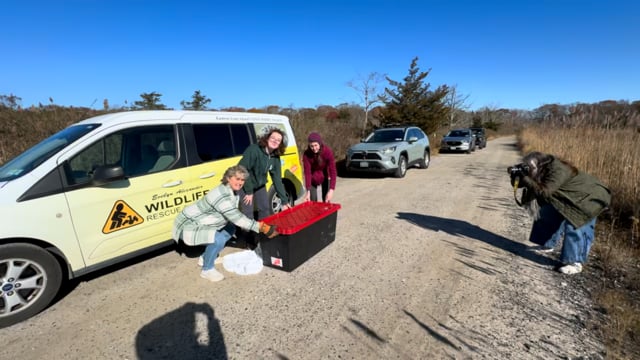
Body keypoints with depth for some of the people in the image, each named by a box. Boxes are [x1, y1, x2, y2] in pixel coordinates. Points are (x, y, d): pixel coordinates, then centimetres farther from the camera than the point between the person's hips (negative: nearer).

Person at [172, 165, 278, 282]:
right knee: (218, 239, -28)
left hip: (201, 222, 10)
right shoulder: (221, 195, -31)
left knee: (230, 228, 16)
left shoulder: (234, 192, -1)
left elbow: (235, 217, 6)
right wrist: (258, 227, -28)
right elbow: (236, 217, -33)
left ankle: (205, 257, 25)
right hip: (190, 226, -10)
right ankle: (207, 270, -2)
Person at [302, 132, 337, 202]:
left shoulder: (327, 151, -29)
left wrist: (331, 190, -38)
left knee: (326, 201, 0)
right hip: (313, 179, 1)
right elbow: (307, 173, -24)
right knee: (313, 202, -1)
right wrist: (308, 191, -30)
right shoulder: (306, 154, -26)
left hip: (325, 178, 0)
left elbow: (333, 171, -30)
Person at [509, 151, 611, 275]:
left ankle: (575, 263, -10)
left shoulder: (557, 171, -36)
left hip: (589, 197, -10)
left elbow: (543, 192, -42)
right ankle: (548, 245, 30)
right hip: (572, 196, 10)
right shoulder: (544, 168, -10)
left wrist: (525, 178, -42)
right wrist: (515, 171, -25)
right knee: (550, 214, 14)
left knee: (575, 226, -19)